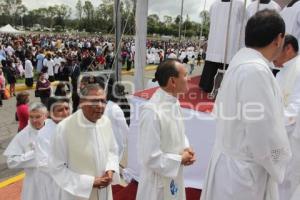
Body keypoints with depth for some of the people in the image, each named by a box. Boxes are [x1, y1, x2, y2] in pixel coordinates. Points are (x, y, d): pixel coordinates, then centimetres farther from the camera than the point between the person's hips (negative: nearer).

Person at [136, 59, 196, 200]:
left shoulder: (174, 101, -4)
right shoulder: (152, 112, -31)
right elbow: (150, 157, -27)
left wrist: (186, 148, -6)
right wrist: (180, 159, -16)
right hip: (158, 181, -7)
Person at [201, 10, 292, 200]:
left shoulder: (242, 61, 4)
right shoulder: (256, 70, -26)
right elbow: (265, 136, -25)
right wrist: (278, 165, -7)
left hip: (236, 161, 9)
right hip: (244, 170, -9)